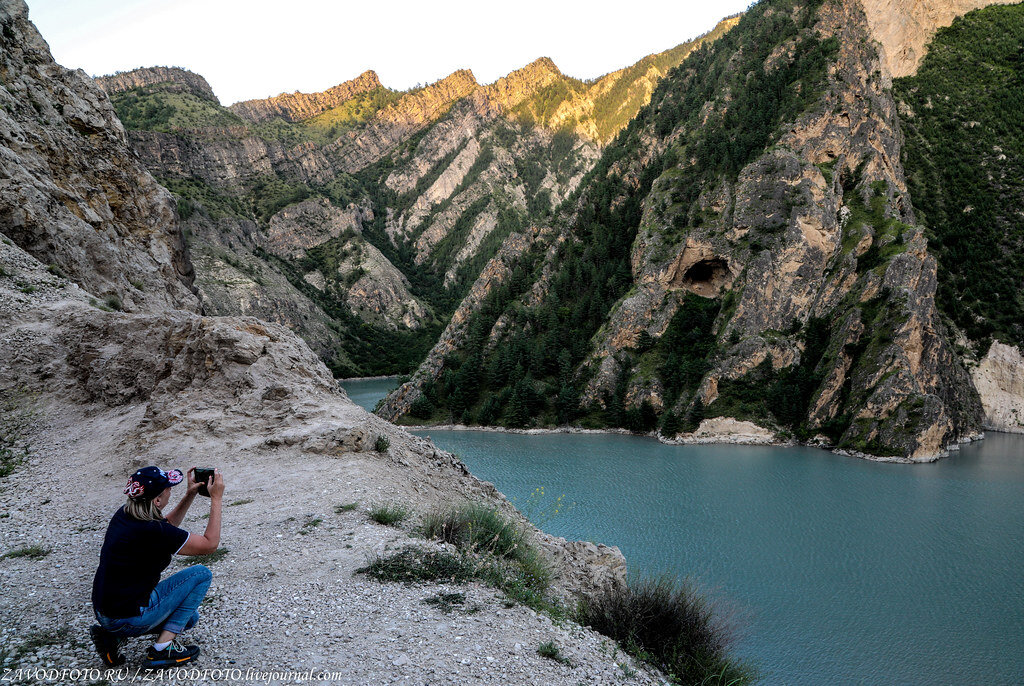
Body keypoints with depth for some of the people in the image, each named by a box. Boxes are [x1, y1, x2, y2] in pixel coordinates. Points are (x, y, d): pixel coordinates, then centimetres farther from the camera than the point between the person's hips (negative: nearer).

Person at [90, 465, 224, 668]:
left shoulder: (124, 514, -1)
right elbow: (210, 544, -15)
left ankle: (113, 634, 11)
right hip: (128, 618, -9)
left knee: (189, 617, 25)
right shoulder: (151, 532, -26)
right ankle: (163, 649, 0)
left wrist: (190, 494, 11)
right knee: (201, 574, -1)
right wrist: (216, 499, -10)